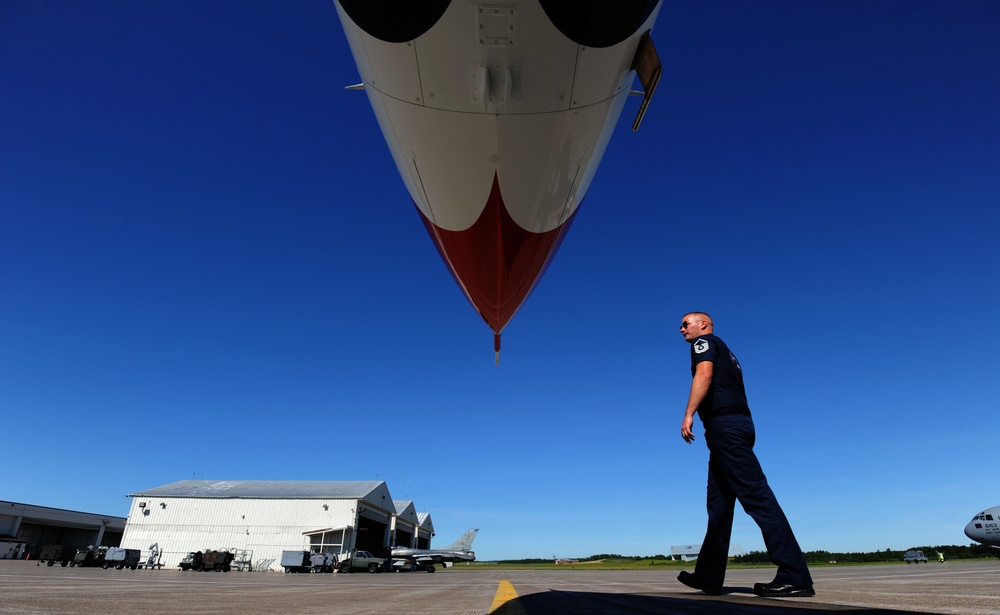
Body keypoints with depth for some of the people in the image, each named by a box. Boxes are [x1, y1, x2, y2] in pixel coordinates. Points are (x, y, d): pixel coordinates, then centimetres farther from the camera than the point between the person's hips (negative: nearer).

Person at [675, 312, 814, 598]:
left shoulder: (704, 341, 3)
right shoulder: (723, 351, 29)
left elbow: (704, 374, -16)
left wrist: (688, 414, -22)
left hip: (724, 424, -9)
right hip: (737, 425, 10)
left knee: (756, 495, -13)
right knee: (718, 502, 8)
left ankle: (795, 576, -14)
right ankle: (708, 576, 10)